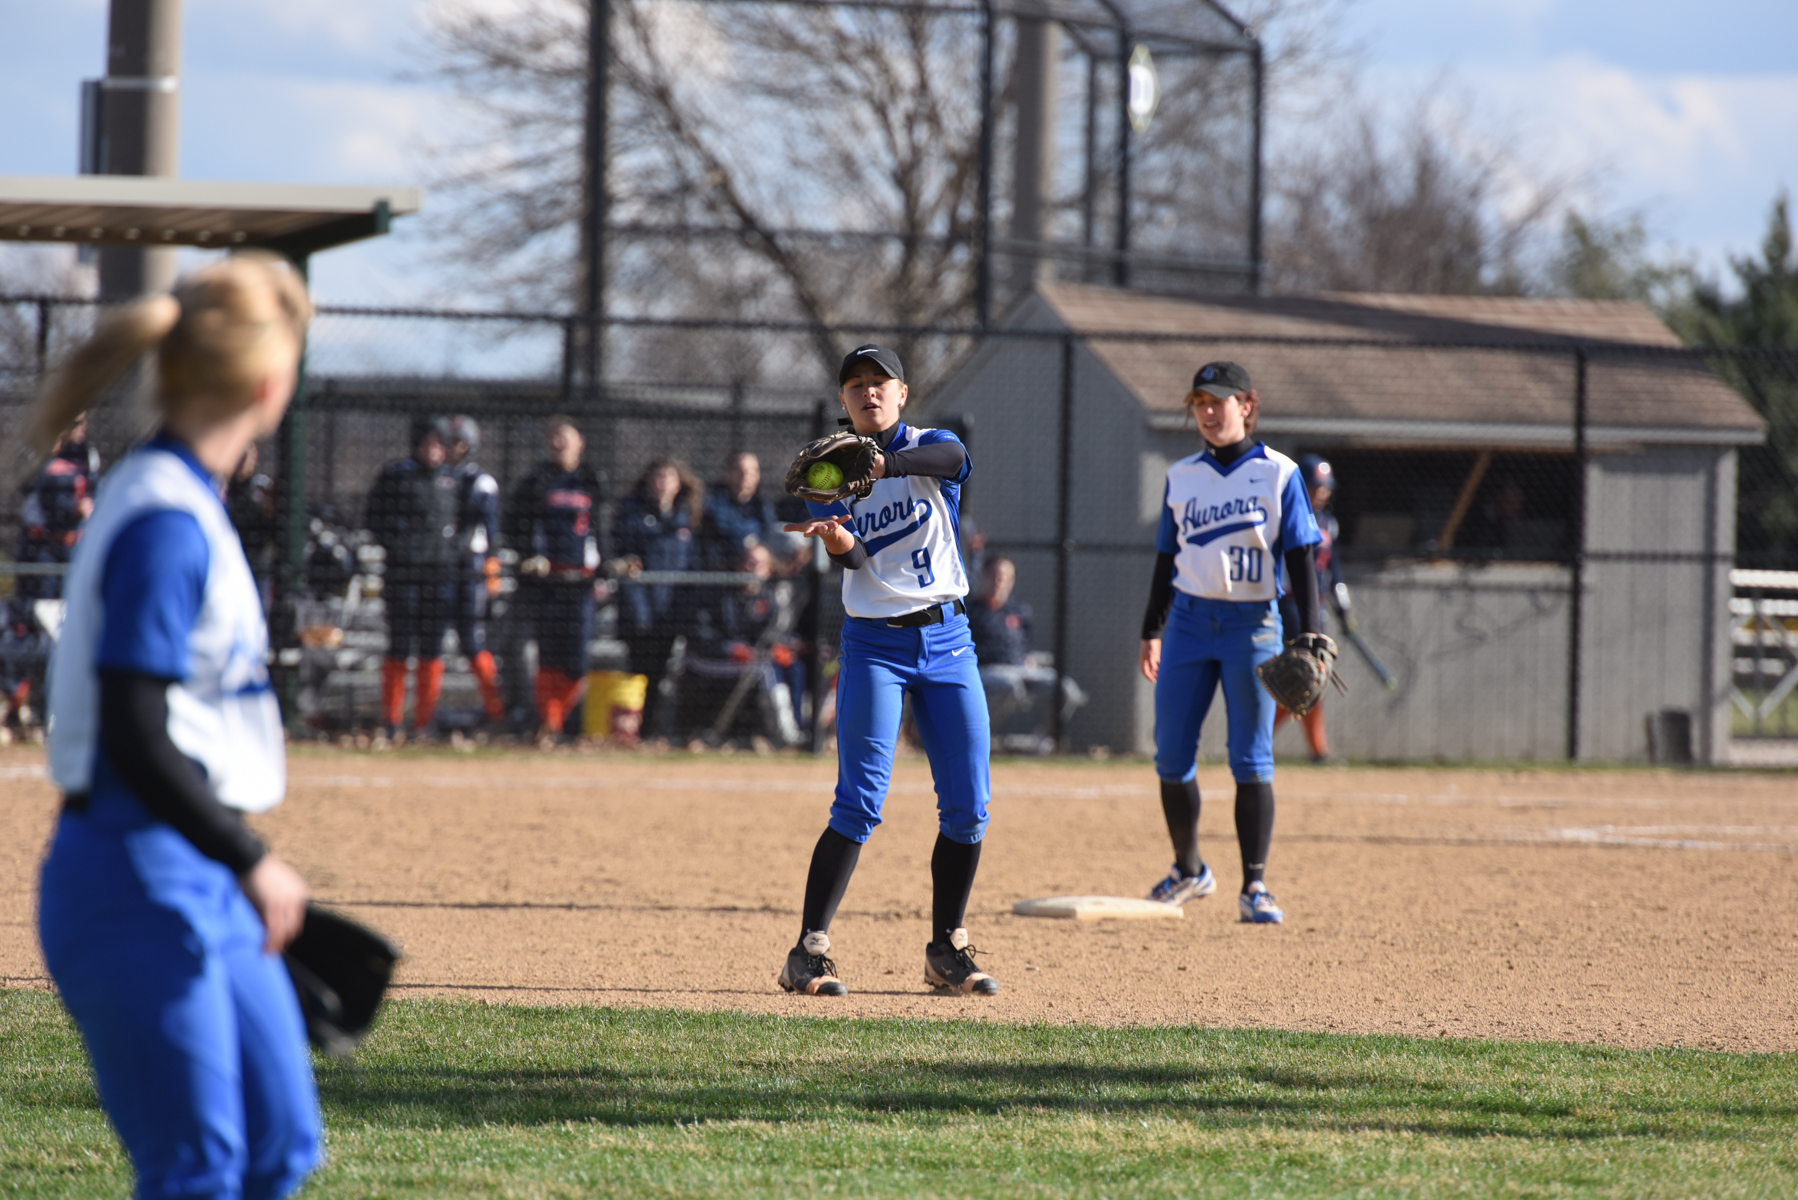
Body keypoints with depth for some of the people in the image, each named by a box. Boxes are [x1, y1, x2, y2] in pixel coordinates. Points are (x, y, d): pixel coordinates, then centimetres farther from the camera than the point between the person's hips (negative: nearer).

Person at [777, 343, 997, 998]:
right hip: (874, 643, -1)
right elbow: (853, 560, -9)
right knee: (860, 801, -13)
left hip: (946, 639, 1)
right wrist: (834, 538, -33)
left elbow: (948, 457, -26)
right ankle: (809, 952, -12)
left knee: (967, 806, 1)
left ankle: (947, 951, 15)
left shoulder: (930, 446, 1)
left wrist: (884, 464, -45)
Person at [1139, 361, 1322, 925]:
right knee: (1171, 756, 3)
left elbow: (1300, 558, -1)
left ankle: (1254, 887, -4)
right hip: (1190, 620, 4)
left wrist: (1308, 636, -9)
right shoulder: (1181, 477, 10)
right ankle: (1188, 870, 21)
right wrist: (1151, 631, 13)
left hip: (1254, 623, -4)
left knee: (1251, 760, -5)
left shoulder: (1279, 474, 0)